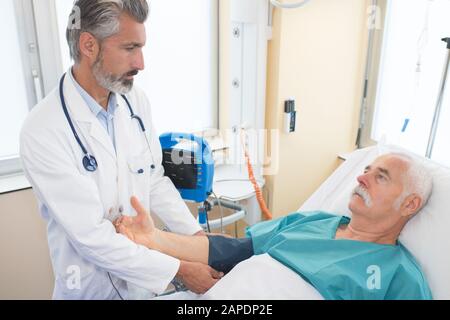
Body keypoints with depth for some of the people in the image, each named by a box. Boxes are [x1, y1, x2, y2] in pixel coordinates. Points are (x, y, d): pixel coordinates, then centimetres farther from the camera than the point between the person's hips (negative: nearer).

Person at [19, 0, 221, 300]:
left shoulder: (137, 101, -7)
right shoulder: (43, 130, -24)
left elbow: (155, 181, 1)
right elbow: (91, 235, -24)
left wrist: (199, 236, -5)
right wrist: (180, 269, -21)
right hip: (94, 285, -5)